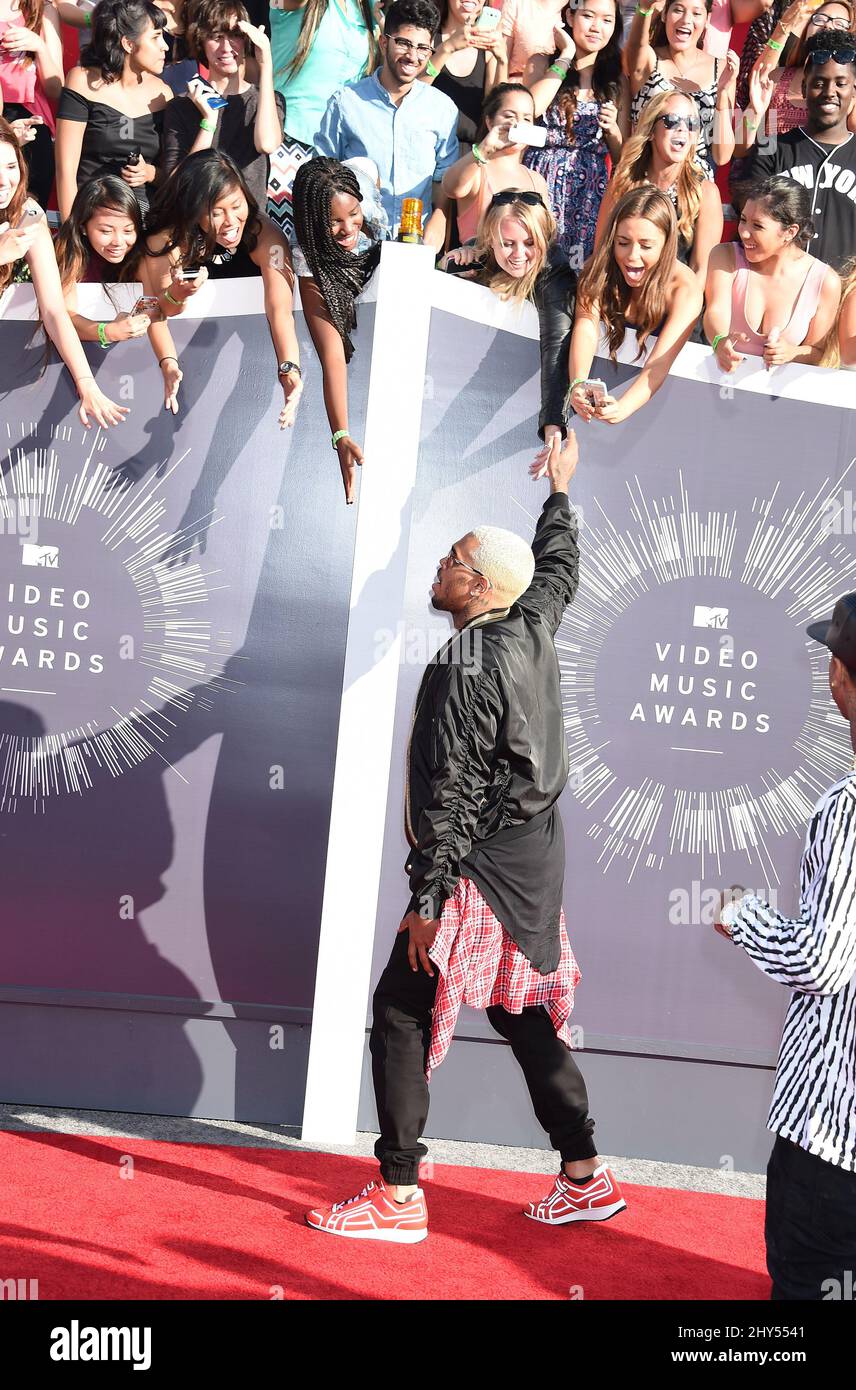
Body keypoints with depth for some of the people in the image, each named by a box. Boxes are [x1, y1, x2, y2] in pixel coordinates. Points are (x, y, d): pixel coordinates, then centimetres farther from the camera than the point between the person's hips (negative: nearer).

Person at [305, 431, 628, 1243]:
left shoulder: (463, 669, -19)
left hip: (484, 872, -9)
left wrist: (426, 901, -18)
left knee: (401, 1013, -1)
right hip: (535, 860, 9)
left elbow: (449, 797, -21)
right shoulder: (531, 631, 4)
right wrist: (559, 492, 42)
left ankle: (397, 1198, 2)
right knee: (524, 1016, 17)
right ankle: (584, 1180, 23)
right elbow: (558, 572, 28)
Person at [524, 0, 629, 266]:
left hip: (591, 189, 2)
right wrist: (566, 55, -6)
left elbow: (622, 154, 15)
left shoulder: (616, 81, 12)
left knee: (582, 268, -3)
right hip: (543, 180, -2)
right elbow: (529, 108, -17)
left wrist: (613, 129, -7)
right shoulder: (544, 63, 6)